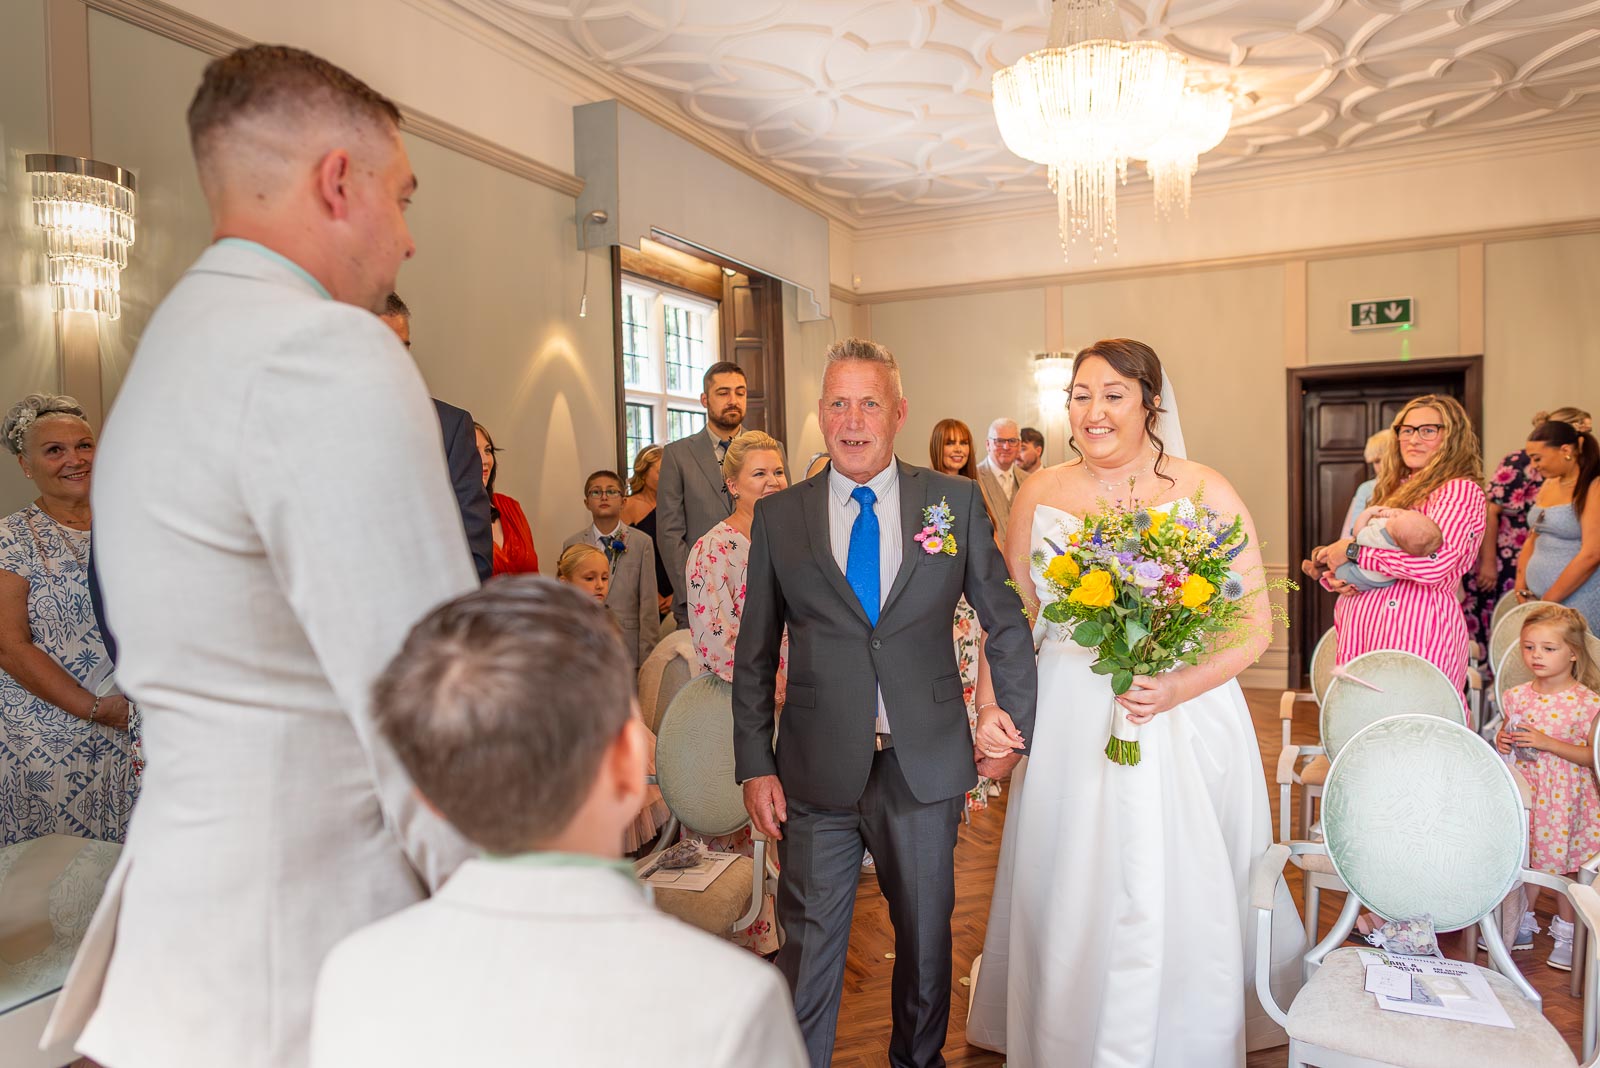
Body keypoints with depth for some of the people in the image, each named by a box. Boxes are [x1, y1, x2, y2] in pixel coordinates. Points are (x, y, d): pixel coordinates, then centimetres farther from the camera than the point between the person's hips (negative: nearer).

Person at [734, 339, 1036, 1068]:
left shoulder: (956, 501, -1)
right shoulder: (778, 517, 0)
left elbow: (1006, 621, 7)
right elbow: (754, 655, 3)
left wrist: (1014, 727, 5)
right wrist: (754, 766, -2)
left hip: (926, 767, 1)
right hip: (816, 775, -1)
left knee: (926, 938, 20)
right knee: (808, 948, 9)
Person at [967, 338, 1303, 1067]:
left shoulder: (1206, 494, -4)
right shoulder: (1039, 495, 4)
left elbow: (1255, 626, -4)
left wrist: (1180, 687, -20)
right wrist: (990, 707, -3)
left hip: (1185, 731, -2)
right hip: (1068, 733, 2)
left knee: (1181, 914, 7)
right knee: (1068, 914, 13)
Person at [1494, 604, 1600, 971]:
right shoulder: (1518, 696, 1)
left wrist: (1547, 743, -22)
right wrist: (1502, 741, -6)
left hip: (1564, 795, -4)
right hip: (1523, 789, 4)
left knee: (1560, 861, 3)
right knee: (1522, 860, 10)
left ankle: (1566, 931, 24)